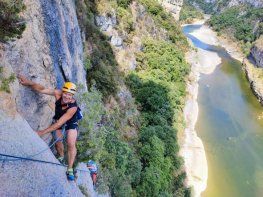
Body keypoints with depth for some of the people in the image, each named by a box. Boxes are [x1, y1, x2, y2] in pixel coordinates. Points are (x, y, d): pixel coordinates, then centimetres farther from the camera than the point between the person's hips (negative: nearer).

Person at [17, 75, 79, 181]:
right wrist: (29, 83, -55)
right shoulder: (58, 94, -30)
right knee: (58, 142, 9)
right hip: (58, 119, 4)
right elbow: (42, 89, -36)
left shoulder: (73, 107, -41)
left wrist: (42, 132, -36)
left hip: (71, 122, -4)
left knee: (71, 144, -13)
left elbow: (60, 123, -38)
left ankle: (70, 169, 2)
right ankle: (61, 156, 40)